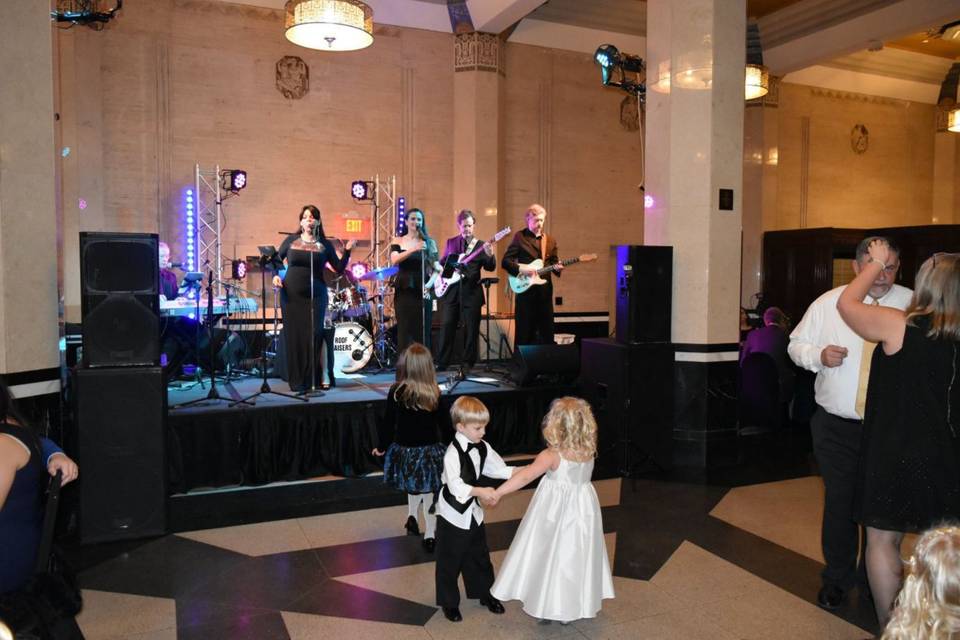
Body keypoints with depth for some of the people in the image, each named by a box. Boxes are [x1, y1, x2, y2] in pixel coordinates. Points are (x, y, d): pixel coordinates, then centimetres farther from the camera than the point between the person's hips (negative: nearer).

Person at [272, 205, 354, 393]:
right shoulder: (291, 240, 7)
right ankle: (296, 381, 12)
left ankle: (311, 381, 8)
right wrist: (275, 276, -1)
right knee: (293, 337, 2)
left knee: (313, 337, -2)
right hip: (291, 296, 1)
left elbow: (339, 269, 5)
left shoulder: (324, 245, 6)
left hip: (316, 296, -1)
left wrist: (347, 251, -8)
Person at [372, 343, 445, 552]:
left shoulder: (396, 391, -15)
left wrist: (382, 446, 7)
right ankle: (429, 535, 20)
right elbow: (441, 423, -1)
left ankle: (412, 515, 19)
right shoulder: (435, 393, -12)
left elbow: (389, 423, -8)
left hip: (404, 450, 0)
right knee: (429, 491, 13)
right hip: (430, 450, 0)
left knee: (413, 486, 28)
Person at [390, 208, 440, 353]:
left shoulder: (429, 242, 6)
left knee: (423, 333, 0)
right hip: (403, 292, 0)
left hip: (423, 292, 0)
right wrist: (414, 249, -26)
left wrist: (429, 284, -14)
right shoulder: (397, 241, 5)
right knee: (404, 333, -1)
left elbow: (436, 268, 4)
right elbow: (394, 260, -13)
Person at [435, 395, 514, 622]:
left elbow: (500, 469, 4)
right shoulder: (452, 453, -26)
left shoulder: (482, 447, -2)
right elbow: (456, 486, -37)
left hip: (473, 511, 7)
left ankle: (485, 593, 38)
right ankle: (449, 602, 25)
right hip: (453, 514, -7)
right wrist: (481, 492, -49)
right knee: (450, 560, 8)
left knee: (479, 555, 20)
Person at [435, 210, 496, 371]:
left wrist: (489, 255, -25)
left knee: (471, 328, 1)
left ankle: (468, 363, 11)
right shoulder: (451, 242, 12)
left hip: (471, 291, -2)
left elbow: (490, 268, -6)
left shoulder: (480, 245, 3)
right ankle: (442, 362, 11)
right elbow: (442, 262, 21)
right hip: (451, 290, 2)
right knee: (448, 326, 3)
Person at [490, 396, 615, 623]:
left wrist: (498, 493, -31)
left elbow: (526, 476, -33)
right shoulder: (589, 451, -9)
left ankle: (548, 607, 24)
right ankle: (574, 606, 33)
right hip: (583, 508, 5)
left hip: (556, 512, -4)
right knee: (576, 555, 18)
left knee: (552, 556, 12)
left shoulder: (552, 455, -24)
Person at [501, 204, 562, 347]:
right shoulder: (520, 236, -1)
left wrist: (557, 267, -7)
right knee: (524, 330, 0)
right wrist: (521, 269, -18)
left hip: (545, 290, 4)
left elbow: (554, 262, 15)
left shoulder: (550, 240, 13)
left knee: (547, 329, 7)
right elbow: (505, 261, -4)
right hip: (525, 289, -4)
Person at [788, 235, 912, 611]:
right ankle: (837, 578, 29)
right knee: (839, 502, 10)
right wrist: (818, 355, -15)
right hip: (837, 427, 0)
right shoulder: (828, 304, 0)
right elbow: (796, 345, 6)